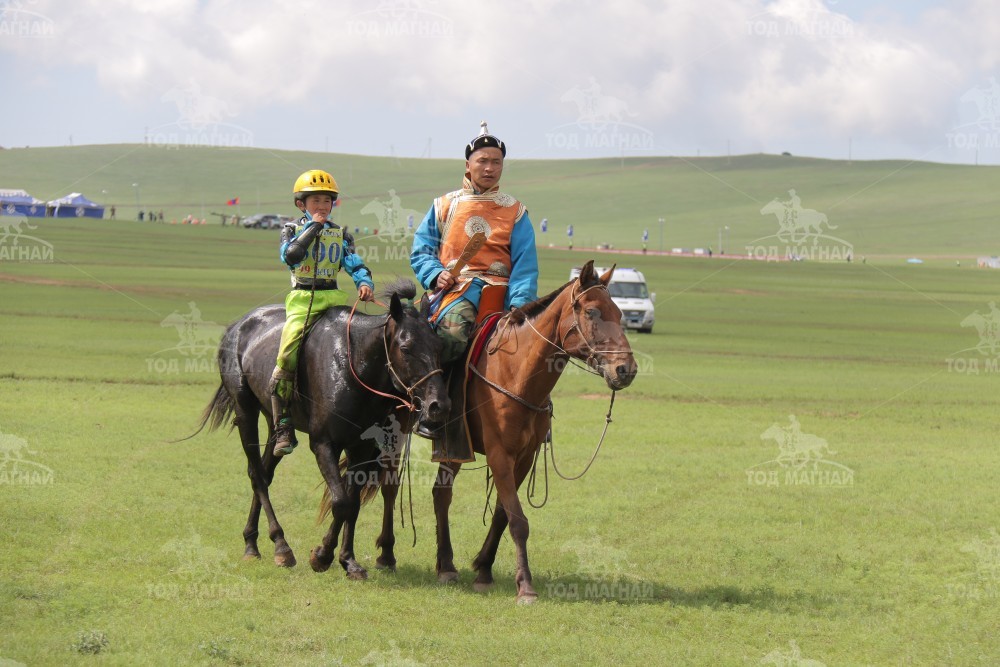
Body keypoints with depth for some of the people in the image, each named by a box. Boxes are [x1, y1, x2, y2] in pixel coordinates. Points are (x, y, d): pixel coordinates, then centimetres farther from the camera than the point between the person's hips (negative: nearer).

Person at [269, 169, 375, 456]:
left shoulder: (340, 233, 16)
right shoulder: (292, 229, 9)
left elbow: (355, 264, 5)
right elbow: (290, 255, -12)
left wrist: (365, 283, -16)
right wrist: (313, 227, -8)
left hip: (333, 297, 3)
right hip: (302, 299, -3)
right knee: (287, 357, -19)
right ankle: (283, 429, -13)